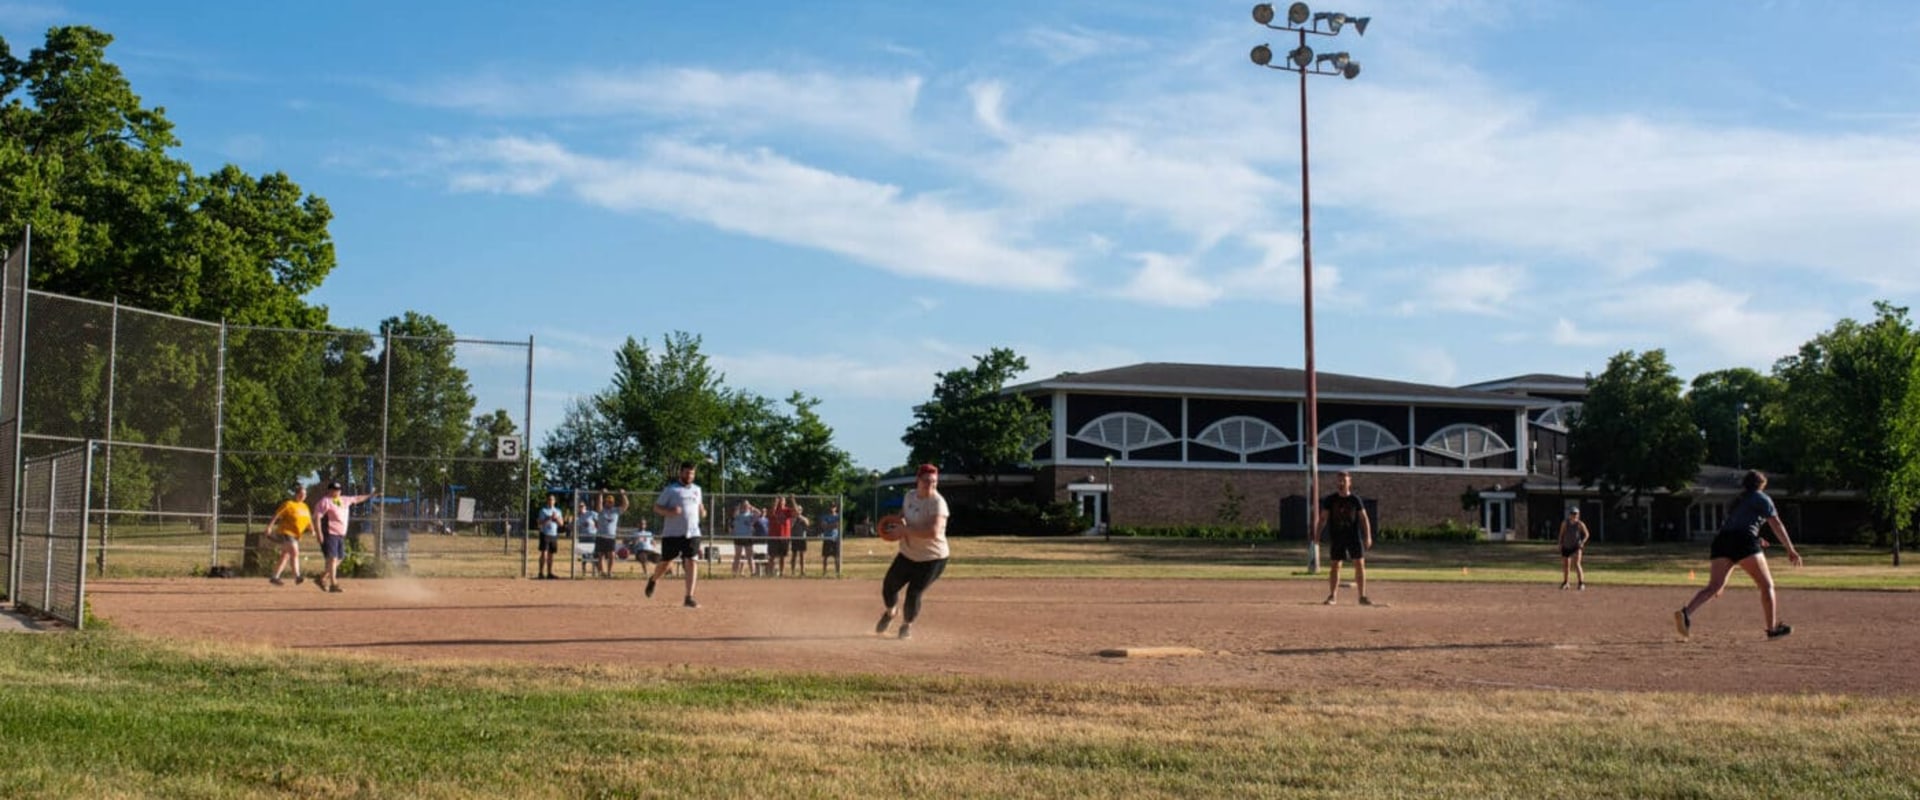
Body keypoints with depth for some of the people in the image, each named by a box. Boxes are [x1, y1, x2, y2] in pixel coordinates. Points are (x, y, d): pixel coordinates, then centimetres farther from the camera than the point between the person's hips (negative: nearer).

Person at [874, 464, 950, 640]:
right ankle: (891, 612, 46)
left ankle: (907, 625, 20)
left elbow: (934, 532, -36)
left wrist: (906, 530, -30)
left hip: (932, 559, -6)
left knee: (913, 593, -12)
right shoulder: (910, 496, 0)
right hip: (907, 555, 7)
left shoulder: (937, 503, -23)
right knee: (888, 587, 10)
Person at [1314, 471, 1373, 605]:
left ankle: (1362, 596, 4)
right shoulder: (1330, 500, 1)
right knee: (1335, 566, 2)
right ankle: (1332, 595, 10)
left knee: (1360, 564, -2)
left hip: (1354, 536, 0)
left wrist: (1368, 537, -6)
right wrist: (1317, 536, -4)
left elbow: (1364, 518, 2)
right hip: (1336, 537, 0)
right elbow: (1323, 518, 3)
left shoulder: (1355, 500, 1)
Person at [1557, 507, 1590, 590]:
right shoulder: (1565, 523, -1)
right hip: (1566, 547, 3)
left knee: (1576, 564, -20)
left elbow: (1586, 534, 1)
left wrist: (1582, 542, -12)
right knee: (1565, 565, 11)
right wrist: (1560, 544, 3)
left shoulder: (1580, 524, -8)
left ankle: (1581, 583, -19)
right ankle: (1565, 583, 30)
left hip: (1576, 547, -3)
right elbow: (1561, 534, 8)